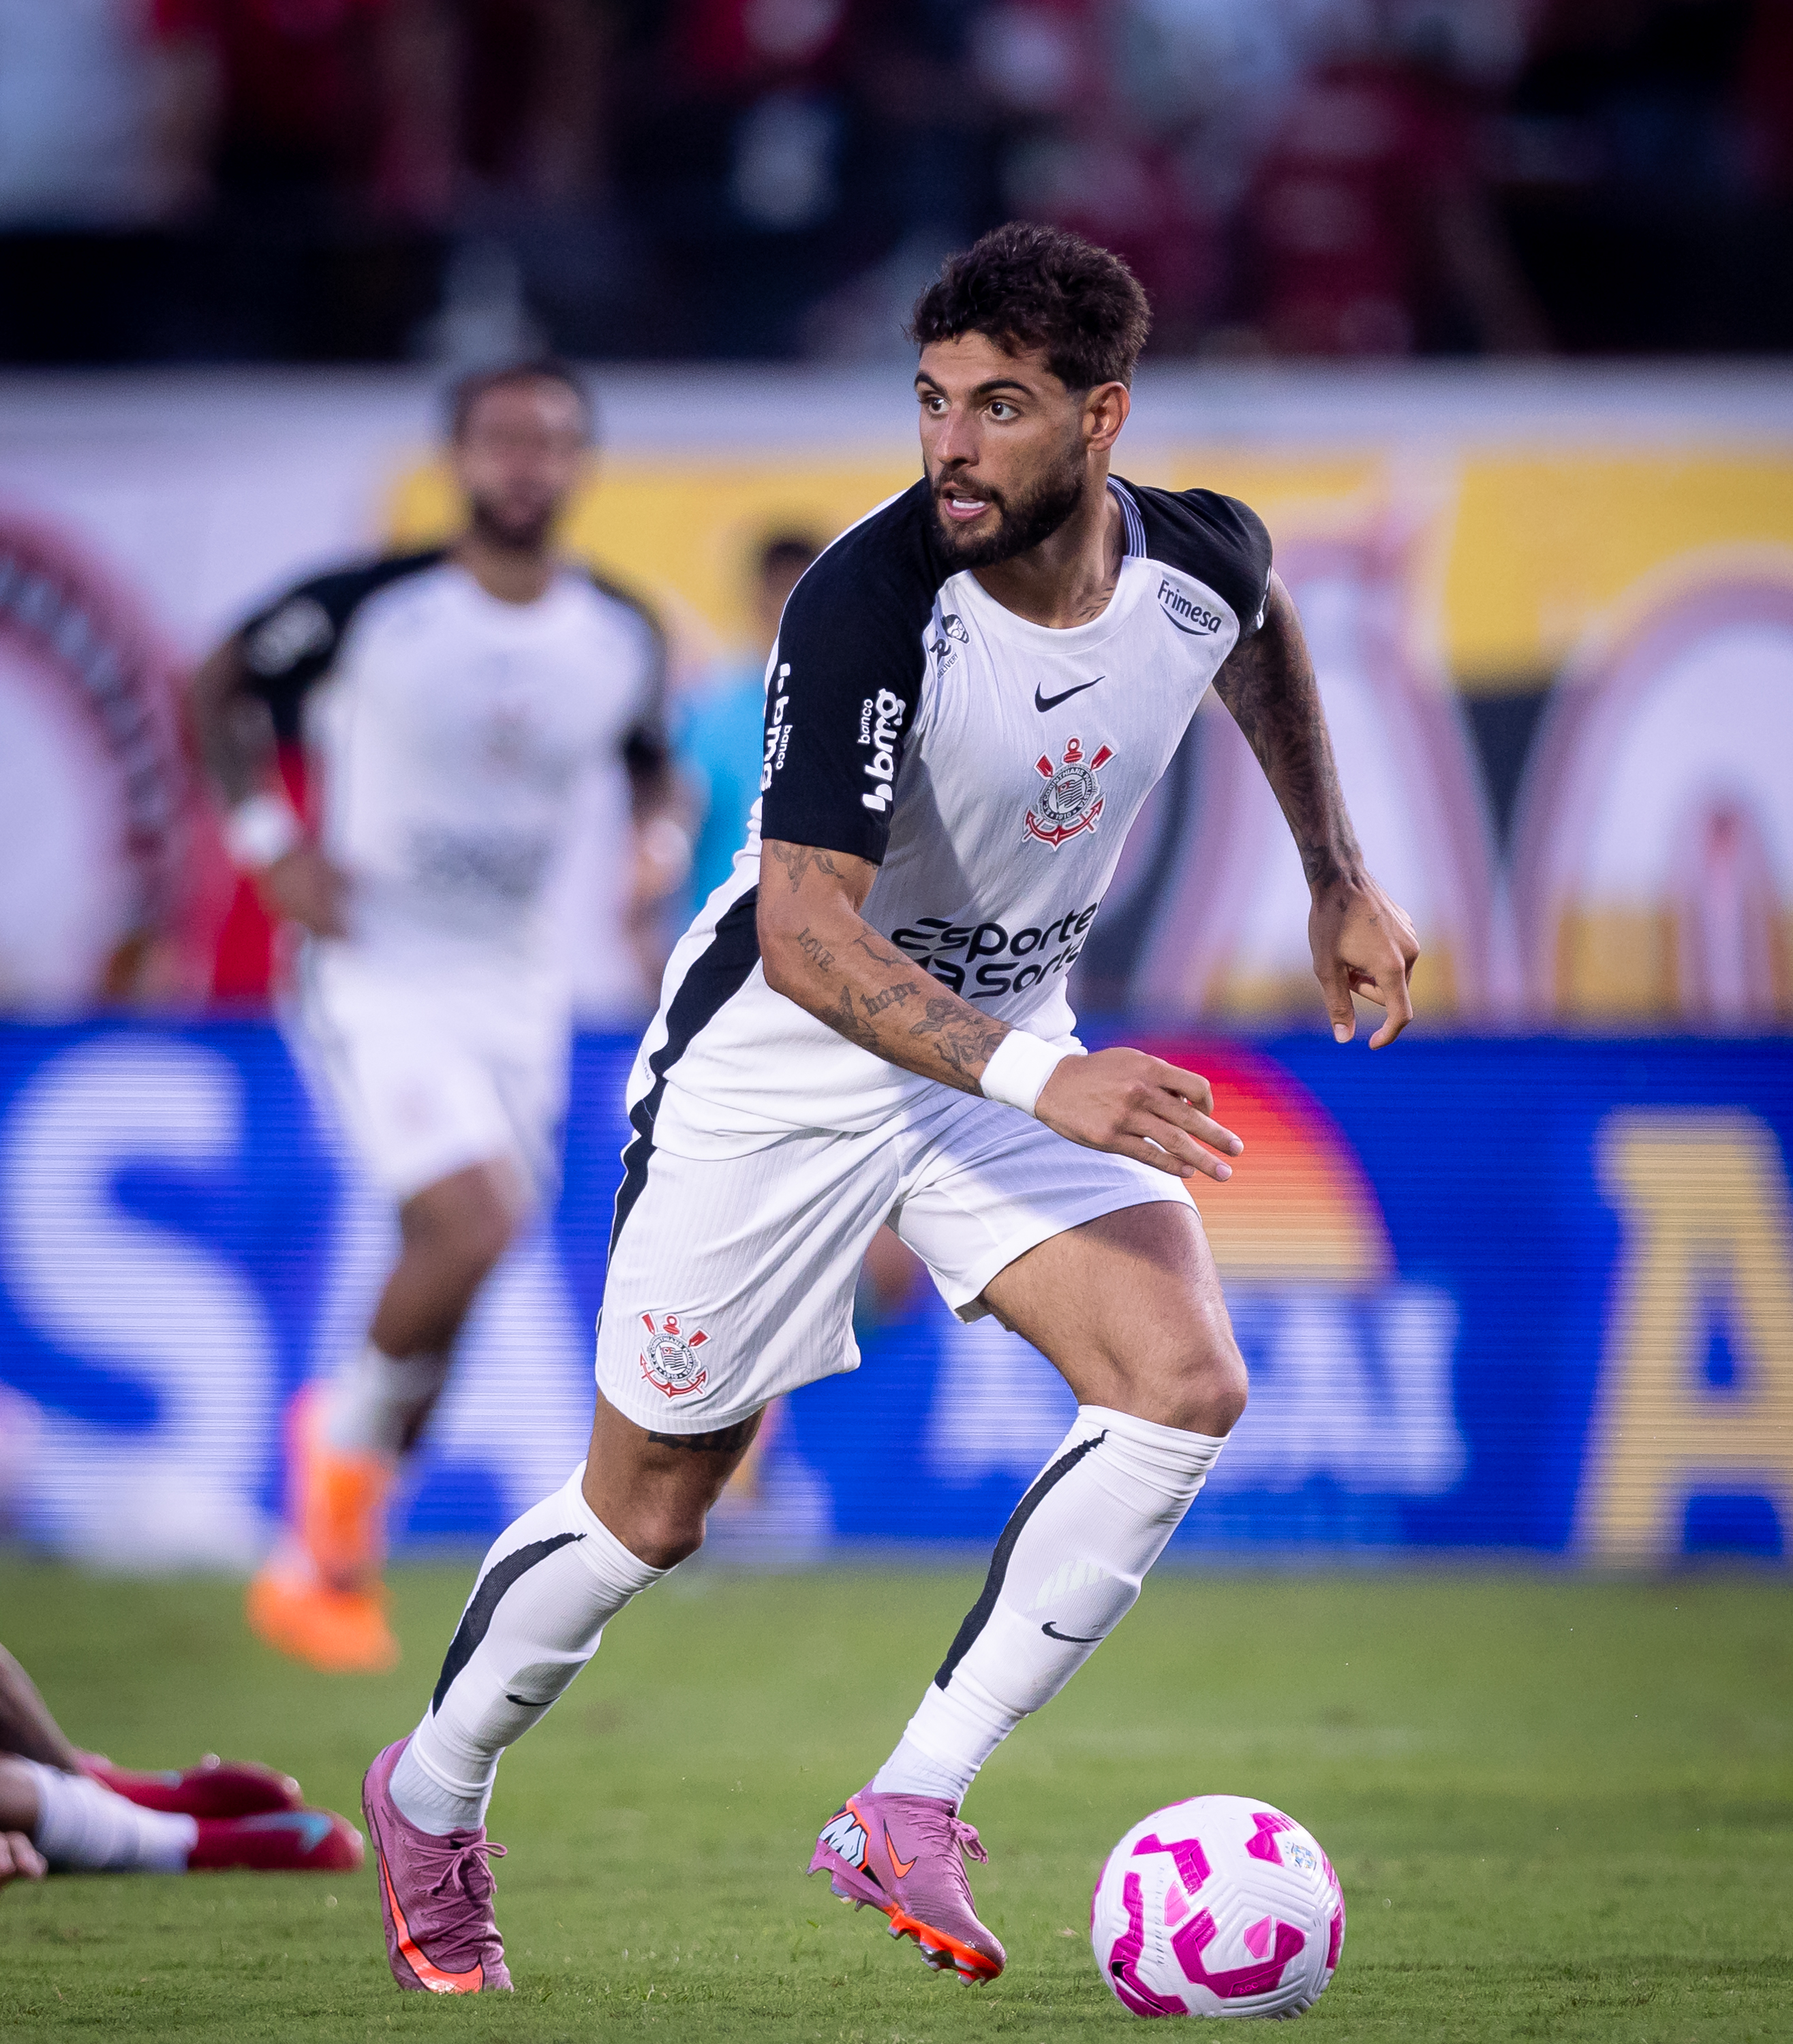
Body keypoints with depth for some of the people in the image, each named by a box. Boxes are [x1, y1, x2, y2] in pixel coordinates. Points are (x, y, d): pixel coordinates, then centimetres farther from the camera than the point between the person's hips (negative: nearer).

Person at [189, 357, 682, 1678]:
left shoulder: (623, 638, 2)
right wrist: (271, 839, -8)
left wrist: (660, 841, -1)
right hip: (379, 973, -5)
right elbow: (225, 688, 3)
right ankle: (346, 1433, 4)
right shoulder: (372, 608, -11)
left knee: (445, 1283, 6)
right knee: (476, 1224, -24)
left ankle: (328, 1560, 20)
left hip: (519, 992, 5)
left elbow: (650, 762, 20)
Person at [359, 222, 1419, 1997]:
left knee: (1184, 1383, -18)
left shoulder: (1197, 557, -13)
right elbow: (805, 934, -36)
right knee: (649, 1506, 5)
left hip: (1009, 1047, 5)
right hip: (778, 1056, -5)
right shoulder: (866, 605, -31)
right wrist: (1038, 1081, -46)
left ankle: (910, 1813, -12)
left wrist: (1338, 880, 16)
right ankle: (432, 1799, 32)